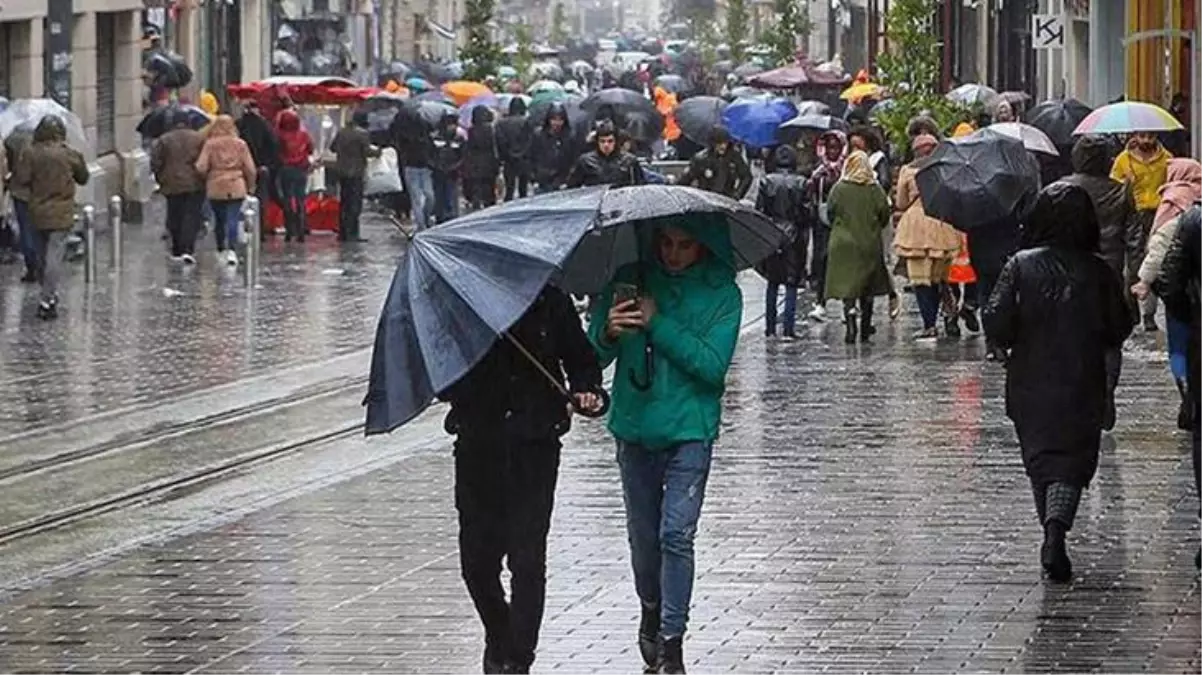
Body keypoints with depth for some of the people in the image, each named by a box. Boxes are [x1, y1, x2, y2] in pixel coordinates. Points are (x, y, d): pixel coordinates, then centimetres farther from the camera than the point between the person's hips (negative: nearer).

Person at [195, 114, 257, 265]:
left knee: (220, 220, 15)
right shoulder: (240, 144, -1)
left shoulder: (210, 144, -4)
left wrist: (207, 178, 13)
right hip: (236, 187, -1)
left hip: (215, 188, 1)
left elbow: (201, 168, -8)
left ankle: (221, 250, 23)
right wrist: (250, 186, 14)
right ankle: (231, 250, -19)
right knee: (233, 220, -4)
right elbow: (250, 169, -1)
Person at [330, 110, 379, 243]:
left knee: (344, 202, 14)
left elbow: (332, 148, 16)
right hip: (356, 172, -7)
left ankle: (342, 232, 16)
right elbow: (367, 151, -15)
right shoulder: (362, 134, -12)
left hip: (342, 172, 7)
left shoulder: (341, 132, 9)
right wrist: (377, 151, 3)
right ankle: (352, 234, -9)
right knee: (355, 203, -5)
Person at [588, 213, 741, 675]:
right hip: (635, 429, 3)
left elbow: (713, 364, -15)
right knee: (643, 535, 12)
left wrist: (658, 324, -20)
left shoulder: (721, 293, -4)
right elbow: (595, 355, 1)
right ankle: (651, 609, 36)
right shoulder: (630, 280, 1)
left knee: (676, 535, -11)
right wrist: (608, 333, -22)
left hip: (689, 432, -3)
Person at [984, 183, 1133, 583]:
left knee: (1040, 458, 16)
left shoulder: (1021, 266, -8)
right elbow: (1120, 329, -2)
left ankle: (1052, 535, 19)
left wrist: (1016, 344, 8)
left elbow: (996, 325, -12)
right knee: (1072, 460, 1)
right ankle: (1056, 530, -22)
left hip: (1030, 387, 1)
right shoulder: (1097, 272, -6)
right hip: (1082, 387, 0)